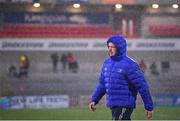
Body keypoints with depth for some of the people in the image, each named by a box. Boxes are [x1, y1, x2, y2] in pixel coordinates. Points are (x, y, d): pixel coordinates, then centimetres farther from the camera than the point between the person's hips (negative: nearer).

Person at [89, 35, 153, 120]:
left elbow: (142, 86, -12)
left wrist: (149, 107, -10)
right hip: (113, 105, 8)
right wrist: (94, 100, 7)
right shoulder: (107, 63, 10)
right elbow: (102, 84, 18)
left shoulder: (129, 65, -13)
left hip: (124, 106, -8)